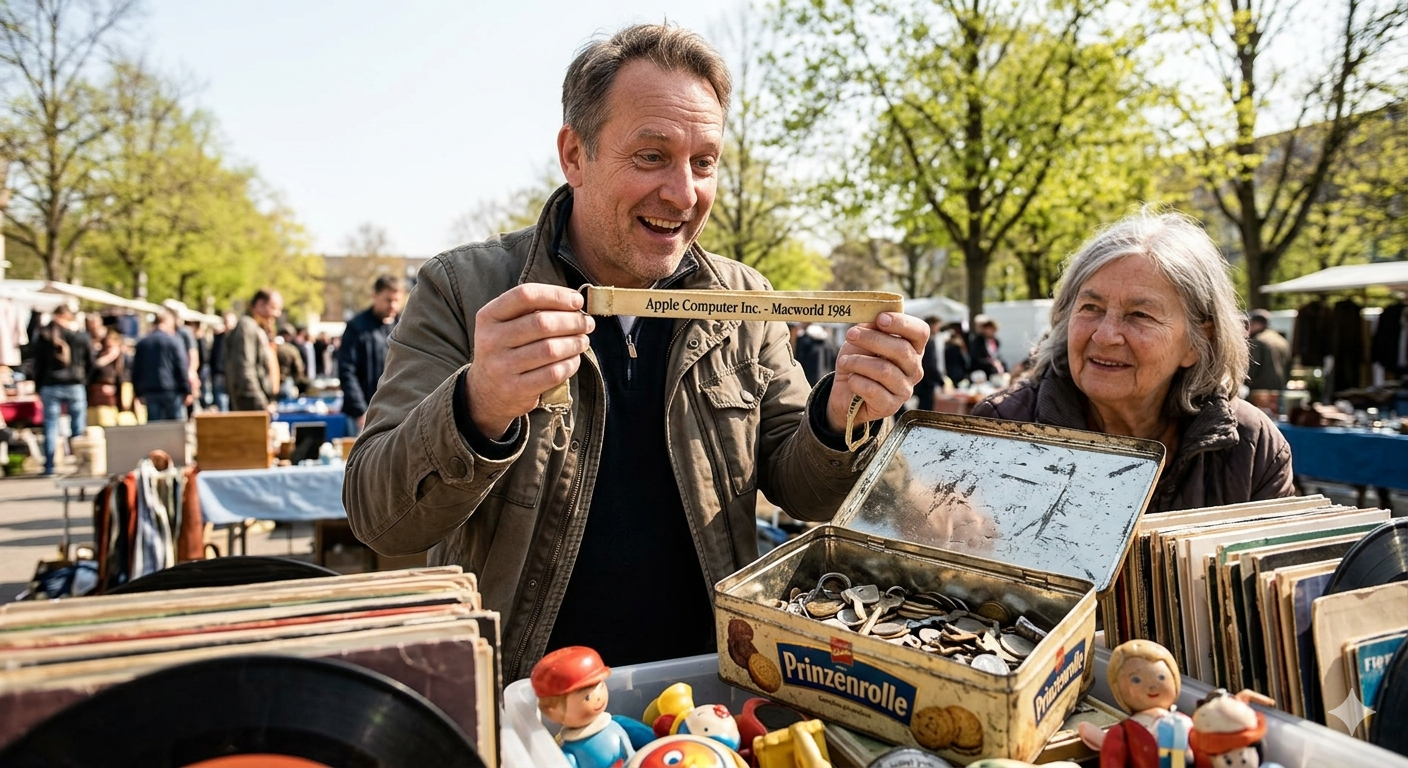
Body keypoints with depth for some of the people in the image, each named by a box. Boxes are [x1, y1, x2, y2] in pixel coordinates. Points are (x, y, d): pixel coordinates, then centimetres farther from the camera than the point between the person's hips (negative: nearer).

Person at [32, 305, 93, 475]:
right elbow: (90, 363, 4)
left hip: (50, 386, 1)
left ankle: (49, 466, 4)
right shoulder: (81, 336, -1)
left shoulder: (44, 336, 1)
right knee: (78, 427, 5)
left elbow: (38, 364, 3)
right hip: (75, 386, -1)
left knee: (51, 427, 4)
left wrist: (39, 387, 9)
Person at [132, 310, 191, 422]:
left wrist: (139, 393, 17)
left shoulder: (142, 342, 11)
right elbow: (182, 367, -8)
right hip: (172, 391, -5)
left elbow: (136, 370, 13)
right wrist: (187, 391, -5)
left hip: (149, 392, 5)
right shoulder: (175, 340, -6)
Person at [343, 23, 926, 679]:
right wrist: (478, 409, -29)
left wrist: (839, 420, -15)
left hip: (706, 691, 3)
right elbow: (379, 520, -10)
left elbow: (801, 494, 6)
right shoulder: (462, 292, -5)